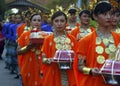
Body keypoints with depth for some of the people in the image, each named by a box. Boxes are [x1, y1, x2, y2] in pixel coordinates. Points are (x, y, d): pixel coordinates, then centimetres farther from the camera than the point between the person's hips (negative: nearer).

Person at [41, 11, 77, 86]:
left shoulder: (72, 39, 4)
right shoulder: (48, 39, 1)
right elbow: (43, 59, 2)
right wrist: (49, 60, -17)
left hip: (69, 76, 1)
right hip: (53, 76, -1)